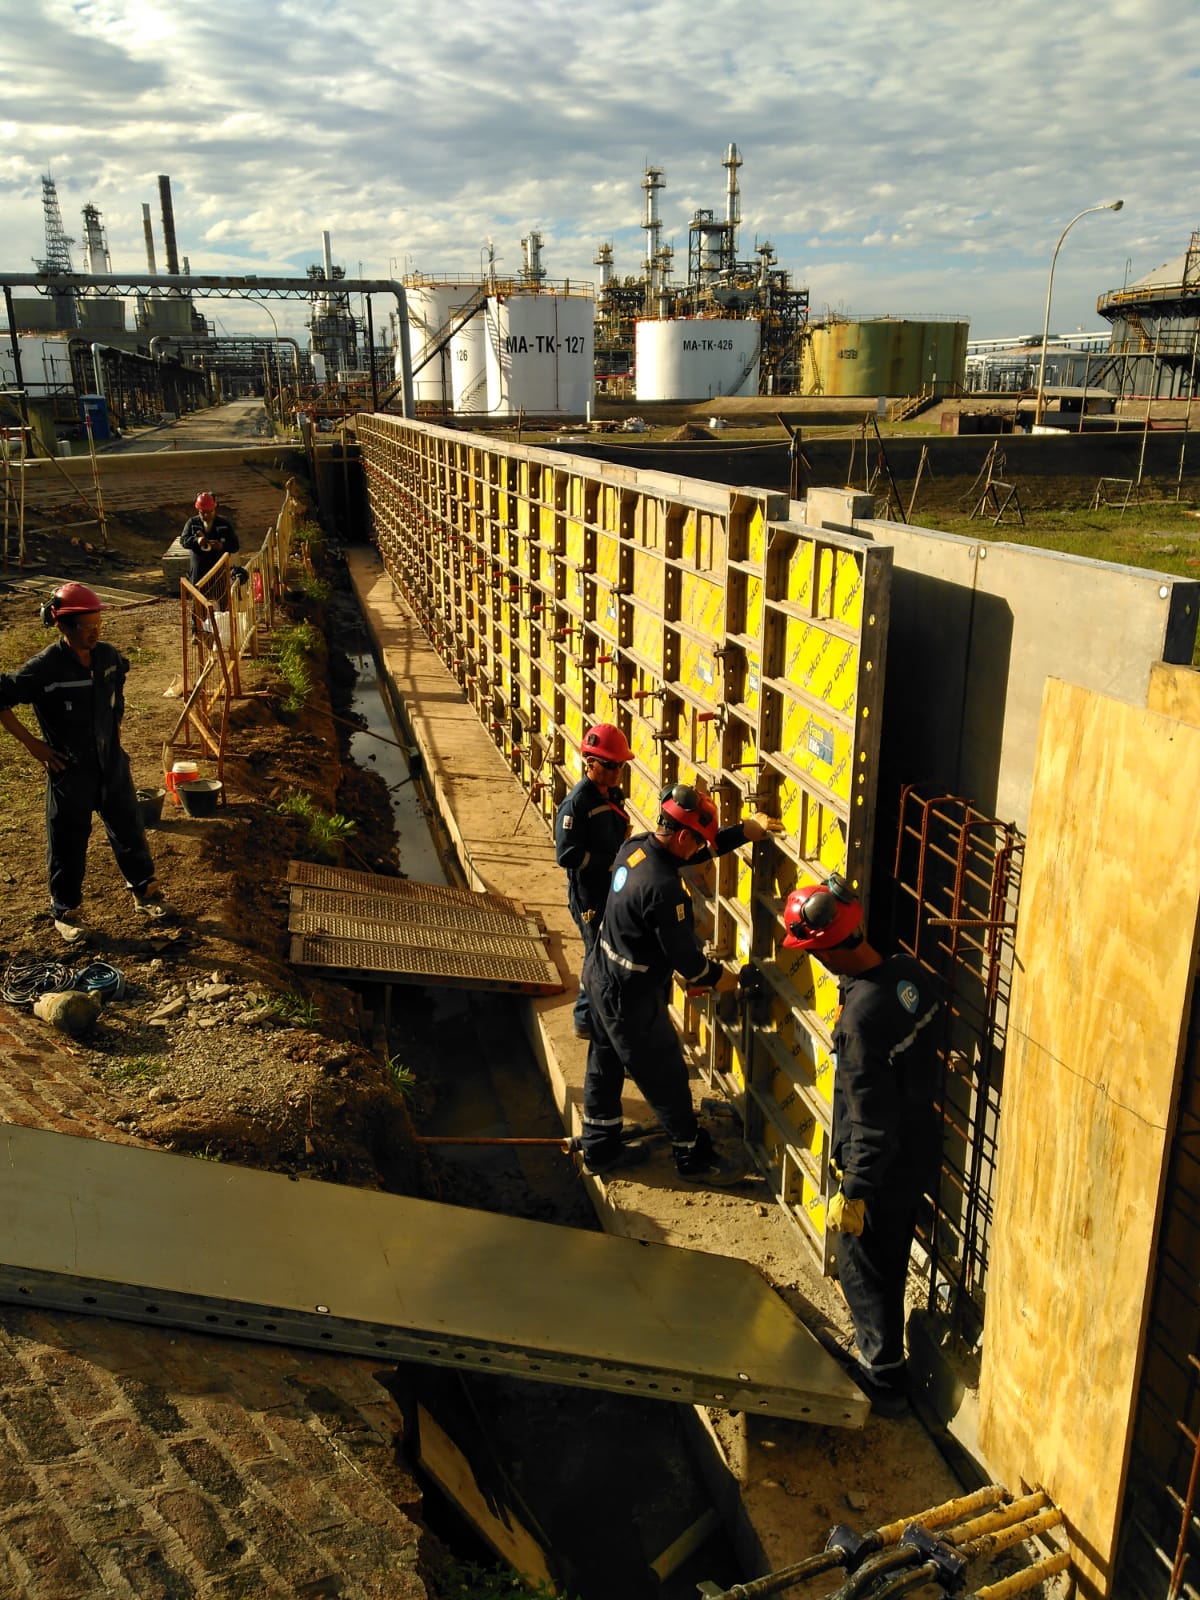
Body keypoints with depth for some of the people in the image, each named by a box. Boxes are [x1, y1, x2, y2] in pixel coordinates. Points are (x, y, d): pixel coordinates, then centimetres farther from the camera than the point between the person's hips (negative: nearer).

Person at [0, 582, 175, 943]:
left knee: (130, 831, 17)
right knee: (69, 844, 12)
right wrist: (31, 743, -12)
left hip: (112, 763, 4)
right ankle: (65, 910, 31)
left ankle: (145, 891, 37)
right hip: (70, 770, -4)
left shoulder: (108, 656, -5)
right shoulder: (44, 669, -22)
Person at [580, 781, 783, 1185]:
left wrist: (746, 830, 5)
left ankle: (600, 1148, 37)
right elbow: (683, 954, -22)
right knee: (667, 1078, 8)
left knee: (605, 1064, 21)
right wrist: (717, 978, -4)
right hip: (631, 996, -9)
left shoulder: (635, 845, -6)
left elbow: (701, 848, 10)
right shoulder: (662, 888, -32)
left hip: (601, 976, 9)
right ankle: (694, 1159, 25)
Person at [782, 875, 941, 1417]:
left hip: (880, 1170, -8)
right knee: (889, 1264, 26)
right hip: (917, 1157, 8)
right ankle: (879, 1352, 47)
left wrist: (851, 1193, -18)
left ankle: (883, 1381, 32)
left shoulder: (863, 1016, -34)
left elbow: (873, 1123, -28)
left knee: (864, 1271, 14)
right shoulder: (910, 972, -10)